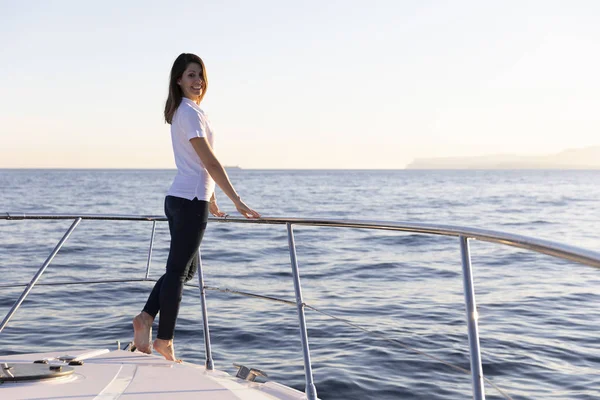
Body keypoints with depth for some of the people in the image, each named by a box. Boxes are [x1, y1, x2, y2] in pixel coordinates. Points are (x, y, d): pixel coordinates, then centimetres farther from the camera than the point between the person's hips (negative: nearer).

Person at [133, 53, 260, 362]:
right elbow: (211, 163, -19)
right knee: (178, 270, -1)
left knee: (185, 268, 16)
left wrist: (210, 200, 26)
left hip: (180, 198, 10)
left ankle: (146, 317, 13)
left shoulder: (182, 111, 17)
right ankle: (164, 340, 8)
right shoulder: (190, 112, -13)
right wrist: (238, 202, -18)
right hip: (190, 201, -10)